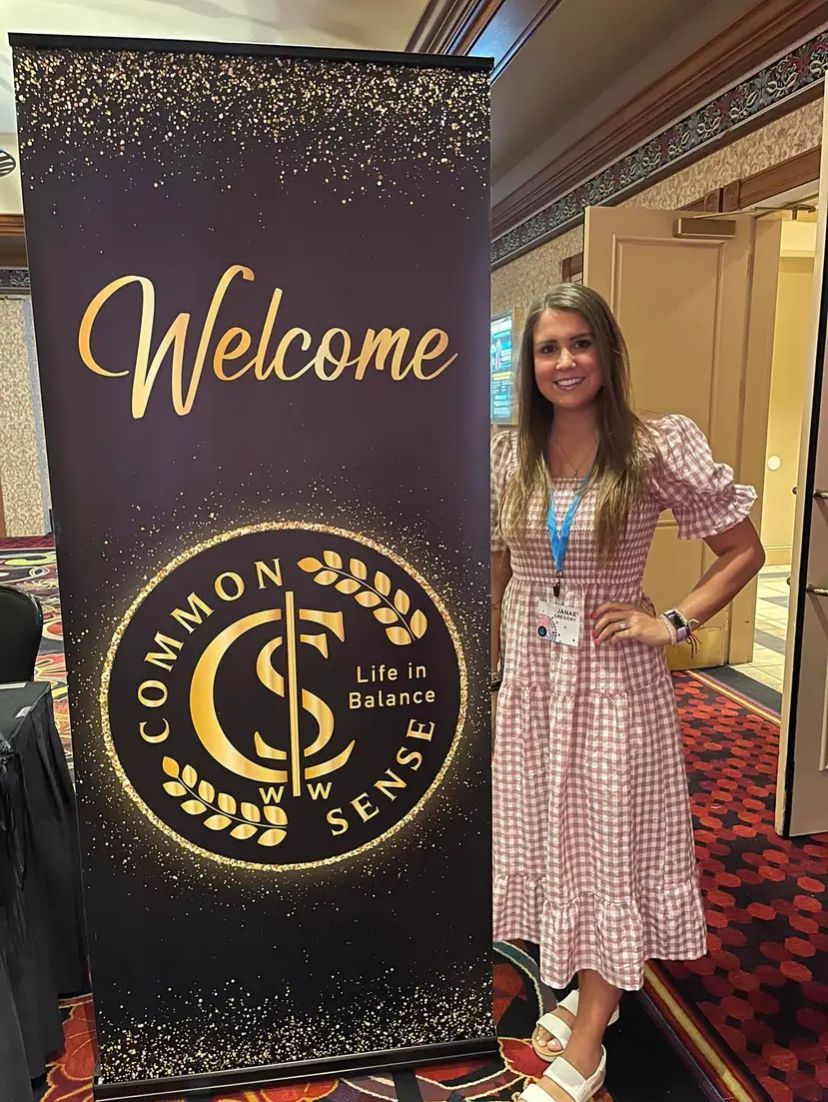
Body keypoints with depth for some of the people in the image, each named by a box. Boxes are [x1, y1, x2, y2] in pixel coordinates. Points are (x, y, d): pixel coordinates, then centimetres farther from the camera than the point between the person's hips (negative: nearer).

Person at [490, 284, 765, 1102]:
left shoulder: (658, 448, -12)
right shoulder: (508, 456, -1)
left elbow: (744, 551, -4)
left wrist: (673, 624, -11)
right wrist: (488, 672, 9)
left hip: (611, 678, -4)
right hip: (528, 675, 5)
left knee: (605, 842, 8)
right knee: (549, 836, 17)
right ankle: (590, 987, 42)